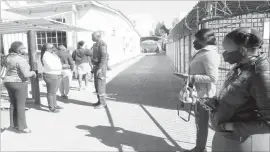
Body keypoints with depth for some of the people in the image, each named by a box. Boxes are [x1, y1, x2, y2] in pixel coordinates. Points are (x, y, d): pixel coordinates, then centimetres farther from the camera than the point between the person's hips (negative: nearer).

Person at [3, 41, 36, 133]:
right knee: (21, 105, -1)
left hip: (8, 82, 9)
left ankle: (13, 124, 24)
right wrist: (33, 73, -5)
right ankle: (22, 127, 6)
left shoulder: (8, 57, 6)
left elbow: (5, 64, 27)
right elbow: (26, 74, -25)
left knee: (13, 104, 16)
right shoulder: (21, 60, -21)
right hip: (19, 83, -8)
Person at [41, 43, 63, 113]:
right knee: (51, 92, 2)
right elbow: (51, 67, -26)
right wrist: (60, 67, -12)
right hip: (51, 76, -9)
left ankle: (55, 105, 31)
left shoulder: (52, 53, 8)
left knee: (54, 91, 18)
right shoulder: (46, 55, -20)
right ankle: (51, 108, 14)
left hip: (56, 75, 10)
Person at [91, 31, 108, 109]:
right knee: (97, 84, 12)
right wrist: (95, 67, 21)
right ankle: (100, 101, 20)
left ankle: (103, 103, 0)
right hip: (97, 67, 10)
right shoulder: (96, 44, 17)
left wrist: (100, 68, -26)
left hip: (101, 67, -10)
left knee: (100, 85, -7)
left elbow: (104, 57, -22)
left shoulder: (102, 44, -15)